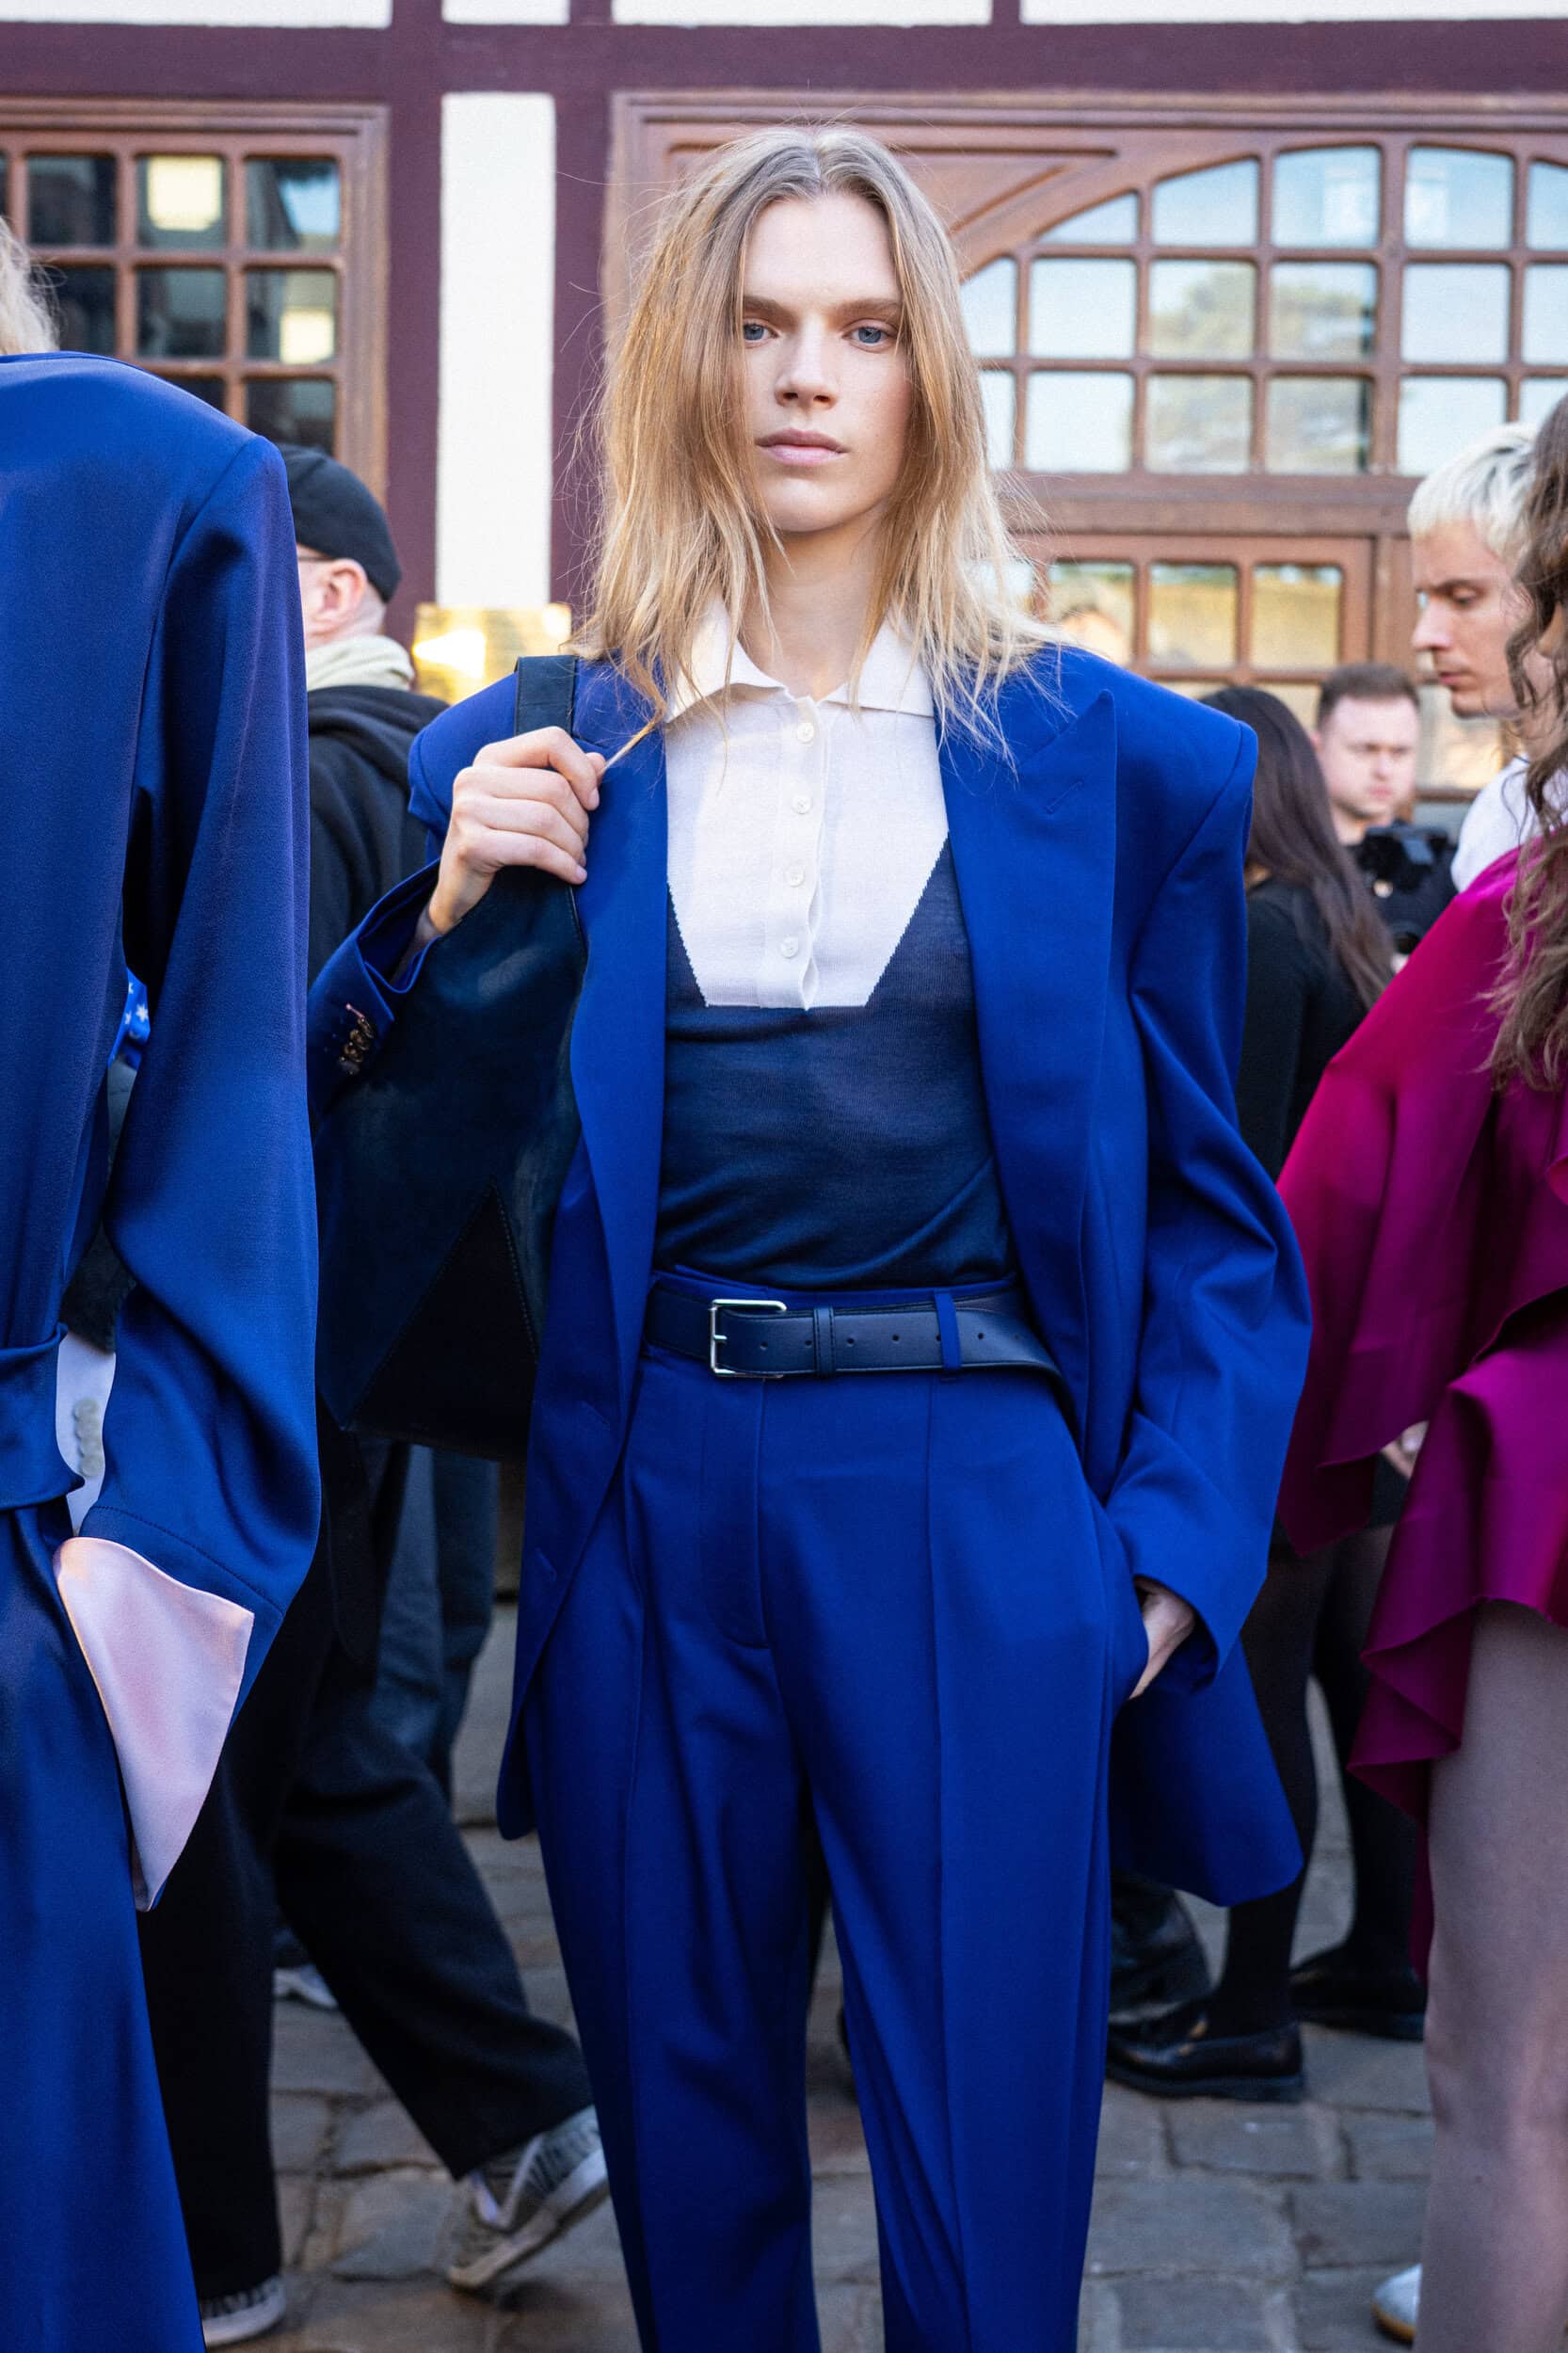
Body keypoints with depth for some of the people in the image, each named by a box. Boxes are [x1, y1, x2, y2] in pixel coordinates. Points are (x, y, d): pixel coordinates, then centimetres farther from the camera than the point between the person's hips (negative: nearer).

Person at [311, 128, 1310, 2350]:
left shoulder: (1112, 757, 3)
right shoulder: (534, 761, 7)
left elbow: (1208, 1202, 6)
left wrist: (1172, 1555, -5)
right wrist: (443, 912, -9)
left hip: (975, 1498, -1)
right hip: (647, 1498, 2)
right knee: (688, 2156, 15)